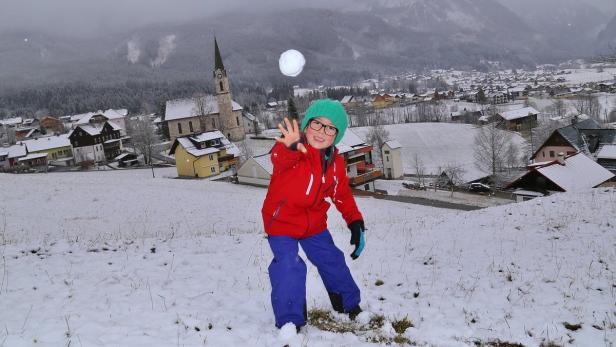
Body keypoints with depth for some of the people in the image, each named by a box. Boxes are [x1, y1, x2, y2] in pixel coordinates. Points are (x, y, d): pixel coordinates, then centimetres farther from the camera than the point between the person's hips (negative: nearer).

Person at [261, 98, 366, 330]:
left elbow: (343, 196, 10)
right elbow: (280, 158, -49)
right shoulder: (294, 150, -24)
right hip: (281, 222, -5)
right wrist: (290, 148, -72)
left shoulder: (336, 163, -4)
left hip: (314, 224, 6)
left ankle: (350, 306, 42)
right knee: (290, 268, -21)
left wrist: (356, 223, 2)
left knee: (333, 263, 17)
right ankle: (290, 322, -1)